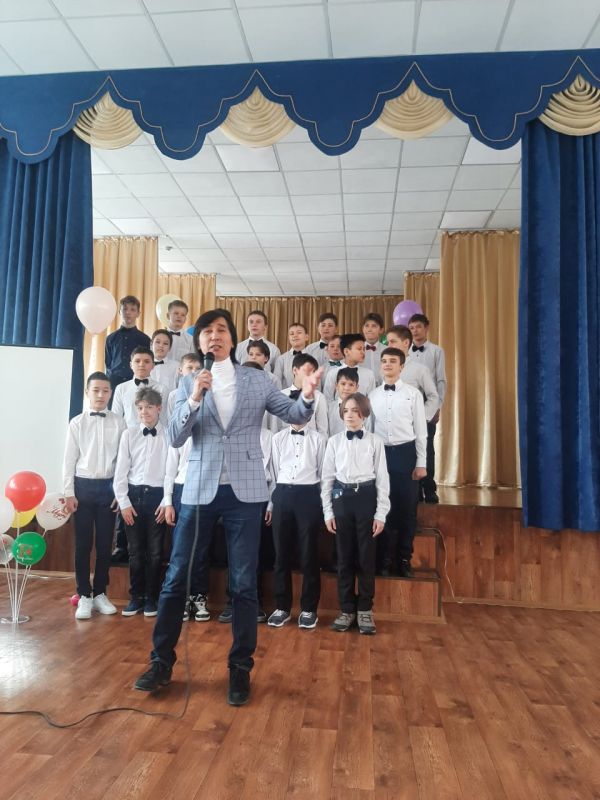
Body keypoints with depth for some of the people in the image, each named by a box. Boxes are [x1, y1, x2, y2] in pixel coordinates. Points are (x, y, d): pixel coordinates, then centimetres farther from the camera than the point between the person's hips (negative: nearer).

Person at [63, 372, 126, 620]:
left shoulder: (118, 423, 0)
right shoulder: (77, 423, 0)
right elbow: (69, 459, 1)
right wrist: (69, 493, -3)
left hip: (108, 486, 1)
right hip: (83, 486, 0)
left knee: (105, 543, 8)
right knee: (83, 543, 5)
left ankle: (100, 593, 22)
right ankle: (84, 596, 17)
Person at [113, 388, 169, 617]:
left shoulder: (168, 435, -4)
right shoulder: (129, 435, 2)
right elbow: (120, 471, 2)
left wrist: (167, 501, -7)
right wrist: (124, 502, -2)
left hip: (157, 495, -2)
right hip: (133, 495, 2)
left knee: (154, 551, 6)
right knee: (135, 551, 10)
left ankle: (151, 598, 20)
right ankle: (136, 597, 23)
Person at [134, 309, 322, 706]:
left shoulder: (256, 380, 3)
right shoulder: (189, 383, 6)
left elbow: (294, 415, 1)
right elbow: (175, 439, -2)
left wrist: (308, 396, -20)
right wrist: (194, 400, -17)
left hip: (244, 491, -1)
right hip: (200, 490, 1)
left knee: (244, 584, 6)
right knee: (177, 579, 9)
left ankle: (240, 668, 23)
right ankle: (161, 661, 28)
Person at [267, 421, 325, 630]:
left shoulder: (318, 439, 1)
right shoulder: (278, 438, 8)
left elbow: (323, 473, 2)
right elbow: (274, 472, 10)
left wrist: (324, 505, 2)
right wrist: (271, 503, 9)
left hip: (309, 496, -2)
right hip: (283, 495, 2)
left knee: (308, 554, 5)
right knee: (282, 554, 8)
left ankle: (308, 608, 19)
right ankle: (282, 606, 22)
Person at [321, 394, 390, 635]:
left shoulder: (375, 442, 0)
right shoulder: (334, 441, 4)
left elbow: (382, 479, 0)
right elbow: (327, 478, 5)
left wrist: (381, 514, -4)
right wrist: (328, 511, 1)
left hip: (366, 498, -1)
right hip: (342, 498, 1)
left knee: (366, 557, 5)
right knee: (344, 557, 8)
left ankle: (365, 610, 20)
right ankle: (347, 609, 21)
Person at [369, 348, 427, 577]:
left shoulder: (413, 393, -2)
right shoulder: (373, 395, 5)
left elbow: (420, 430, -1)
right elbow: (369, 429, 7)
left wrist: (421, 463, -4)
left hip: (405, 452, -2)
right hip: (381, 453, 2)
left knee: (407, 507, 5)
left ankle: (404, 558, 21)